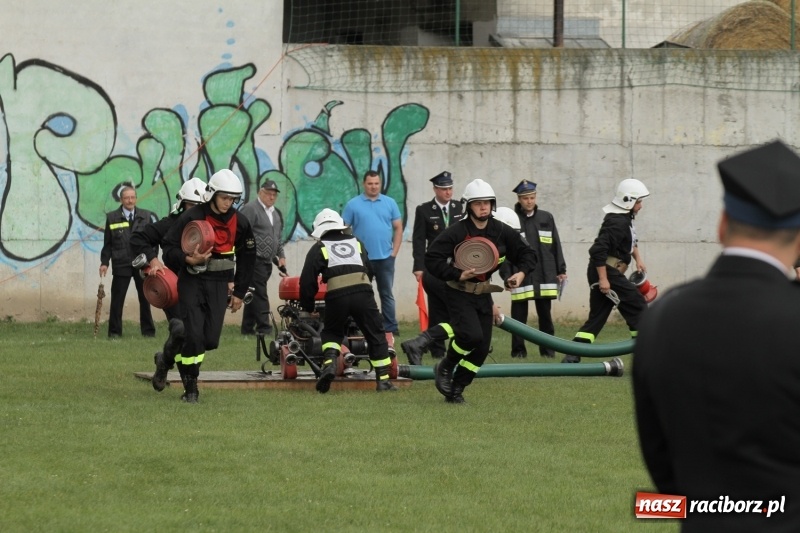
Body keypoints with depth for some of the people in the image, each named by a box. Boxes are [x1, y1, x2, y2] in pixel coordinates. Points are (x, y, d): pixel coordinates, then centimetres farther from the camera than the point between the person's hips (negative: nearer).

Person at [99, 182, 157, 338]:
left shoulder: (146, 216, 6)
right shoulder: (112, 218, 3)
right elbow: (107, 243, 3)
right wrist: (104, 262, -5)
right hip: (121, 265, -1)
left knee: (145, 298, 7)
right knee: (117, 299, -1)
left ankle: (148, 330, 15)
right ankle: (114, 331, 6)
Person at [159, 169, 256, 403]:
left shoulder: (239, 223, 3)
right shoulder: (191, 217, -10)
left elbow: (247, 258, 14)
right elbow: (169, 248, -8)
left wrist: (239, 293, 13)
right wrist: (188, 259, -28)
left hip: (219, 286, 4)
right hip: (192, 281, -4)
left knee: (211, 339, -3)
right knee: (194, 335, -12)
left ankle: (170, 359, 23)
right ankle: (190, 388, 4)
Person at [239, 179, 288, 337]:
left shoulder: (276, 213, 20)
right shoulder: (250, 209, -6)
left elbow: (278, 238, 29)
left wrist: (281, 256, 16)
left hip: (267, 262, 8)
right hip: (254, 260, -8)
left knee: (255, 295, 11)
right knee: (259, 294, -10)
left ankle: (248, 328, 15)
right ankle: (264, 328, -11)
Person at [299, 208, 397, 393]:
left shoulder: (319, 249, 15)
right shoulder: (356, 243, 25)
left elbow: (307, 280, 10)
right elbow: (370, 271, 31)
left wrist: (308, 308, 22)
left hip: (336, 295, -1)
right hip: (363, 292, 1)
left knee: (331, 333, 20)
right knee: (376, 335, 12)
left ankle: (329, 363, -7)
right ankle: (383, 380, 8)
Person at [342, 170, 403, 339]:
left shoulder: (390, 203, 6)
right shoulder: (353, 204, 0)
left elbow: (398, 228, 7)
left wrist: (394, 252, -1)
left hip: (385, 257, 1)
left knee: (387, 294, 5)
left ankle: (390, 328, 8)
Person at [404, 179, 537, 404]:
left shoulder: (503, 232, 0)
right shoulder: (455, 232, -14)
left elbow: (527, 254, 9)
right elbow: (432, 259, -15)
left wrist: (522, 273, -11)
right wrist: (458, 275, -24)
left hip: (483, 295, 5)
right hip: (459, 294, -5)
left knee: (482, 347, 2)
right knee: (471, 335, -24)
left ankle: (456, 390, 16)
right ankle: (445, 367, 5)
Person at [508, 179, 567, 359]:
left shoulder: (546, 218, 9)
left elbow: (556, 245, 13)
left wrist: (561, 270, 10)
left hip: (545, 275, 3)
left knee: (545, 313, 7)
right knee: (519, 314, 0)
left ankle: (547, 349, 13)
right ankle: (518, 349, 7)